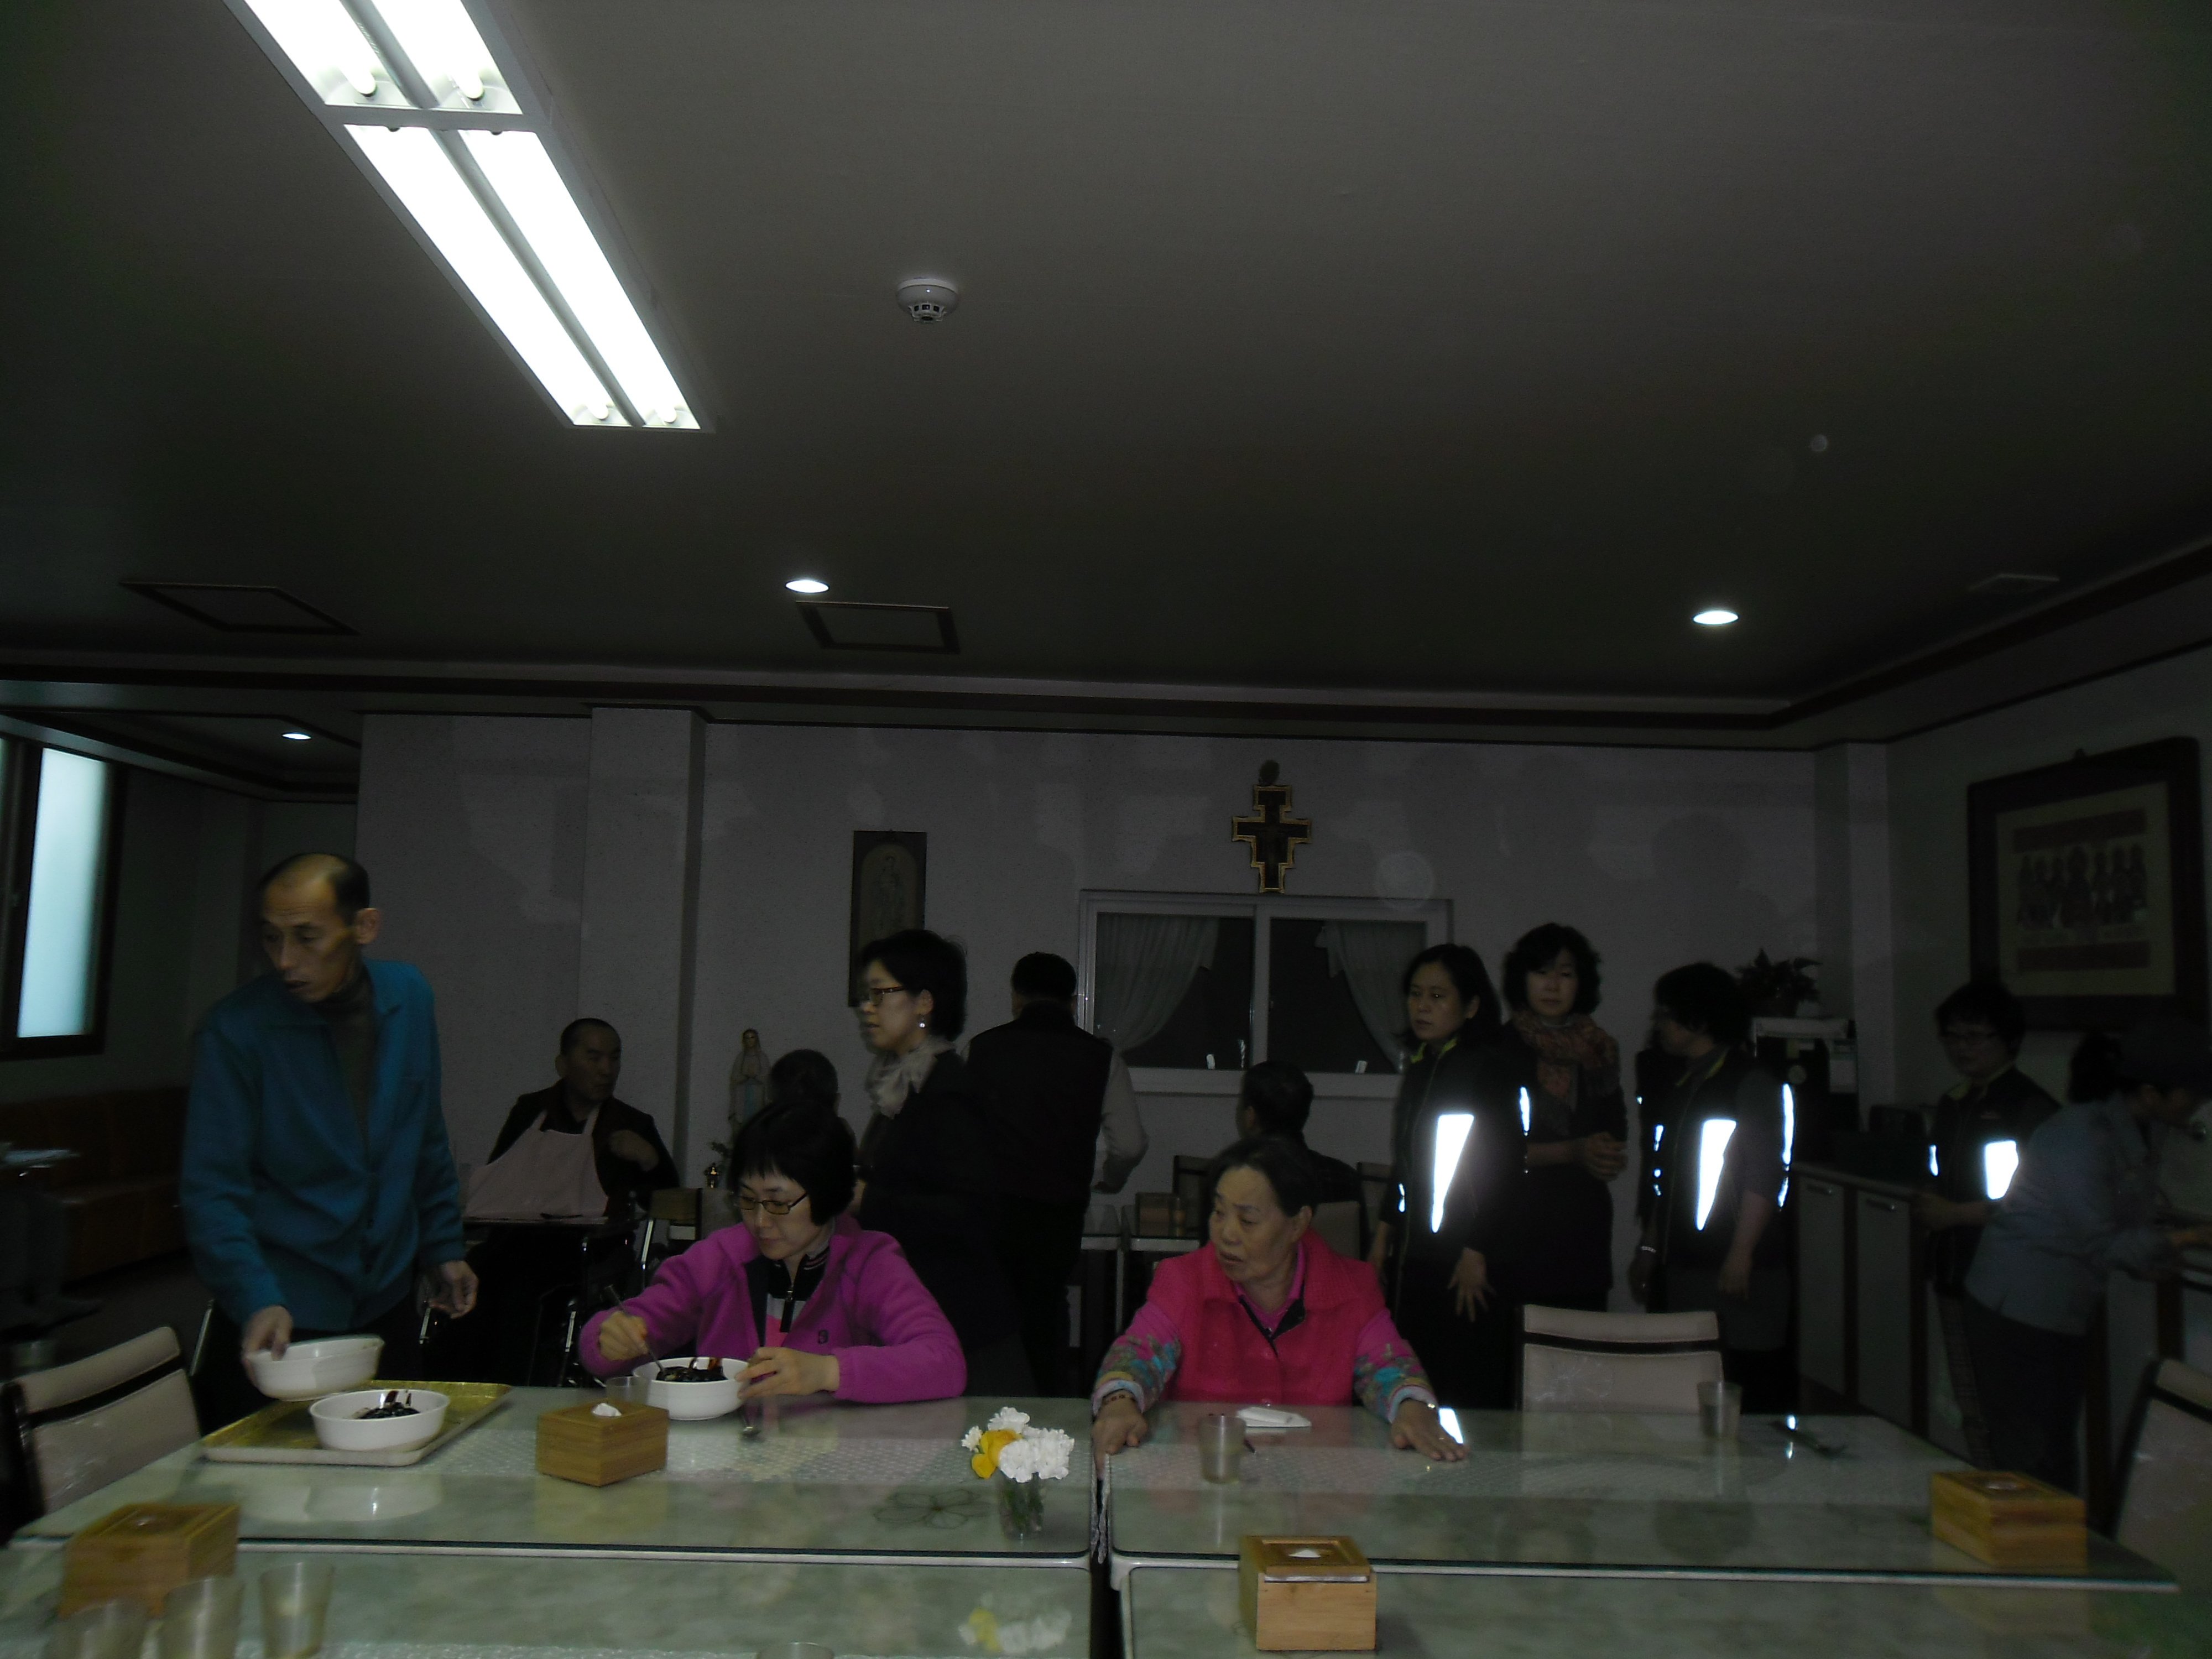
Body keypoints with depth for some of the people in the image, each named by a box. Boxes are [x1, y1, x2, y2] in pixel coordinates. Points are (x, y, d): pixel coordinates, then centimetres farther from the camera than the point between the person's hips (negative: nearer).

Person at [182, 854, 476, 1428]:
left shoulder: (407, 997, -1)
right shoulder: (234, 1030, -15)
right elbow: (212, 1189, -16)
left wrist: (442, 1249, 11)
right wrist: (257, 1300, -27)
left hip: (387, 1305, 4)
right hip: (281, 1321, -4)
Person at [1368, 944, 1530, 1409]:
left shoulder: (1495, 1066, -8)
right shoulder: (1419, 1068, 15)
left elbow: (1503, 1168, -13)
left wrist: (1477, 1254, -15)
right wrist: (1385, 1235, 17)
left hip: (1466, 1265, -7)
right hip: (1414, 1260, 7)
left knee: (1468, 1396, -5)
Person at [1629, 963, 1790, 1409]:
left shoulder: (1750, 1082, -5)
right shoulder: (1678, 1087, 19)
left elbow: (1764, 1176, -13)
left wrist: (1740, 1255, -18)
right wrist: (1649, 1249, 18)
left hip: (1735, 1270, -7)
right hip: (1681, 1267, 8)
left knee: (1752, 1393, -6)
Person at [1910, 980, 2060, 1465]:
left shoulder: (2031, 1107, -11)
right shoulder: (1953, 1104, 14)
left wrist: (1954, 1214, -14)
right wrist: (1926, 1208, 6)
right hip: (1956, 1279, 8)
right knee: (1973, 1416, 14)